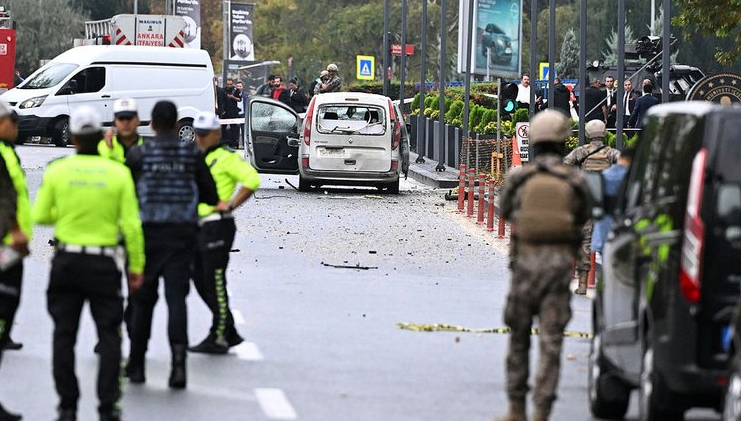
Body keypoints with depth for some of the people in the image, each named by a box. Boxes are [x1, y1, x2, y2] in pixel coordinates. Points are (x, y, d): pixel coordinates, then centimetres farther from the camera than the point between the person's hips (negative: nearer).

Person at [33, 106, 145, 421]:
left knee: (64, 334, 9)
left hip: (66, 261, 1)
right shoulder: (118, 173, -6)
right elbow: (131, 225, -6)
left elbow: (40, 216, 1)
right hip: (104, 263, -1)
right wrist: (136, 267, 1)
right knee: (109, 334, 7)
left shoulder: (57, 171, -5)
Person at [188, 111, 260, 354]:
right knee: (200, 282, 12)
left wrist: (230, 205, -19)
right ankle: (231, 334, 19)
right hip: (198, 227, 9)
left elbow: (252, 179, -20)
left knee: (214, 283, -7)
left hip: (217, 226, -9)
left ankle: (218, 338, -2)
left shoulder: (225, 158, -8)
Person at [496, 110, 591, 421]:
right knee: (551, 341, 2)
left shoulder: (518, 180, -3)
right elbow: (583, 218, 10)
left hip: (525, 263, 0)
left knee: (519, 337, 14)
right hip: (560, 263, 0)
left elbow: (505, 212, 12)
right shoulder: (576, 182, -3)